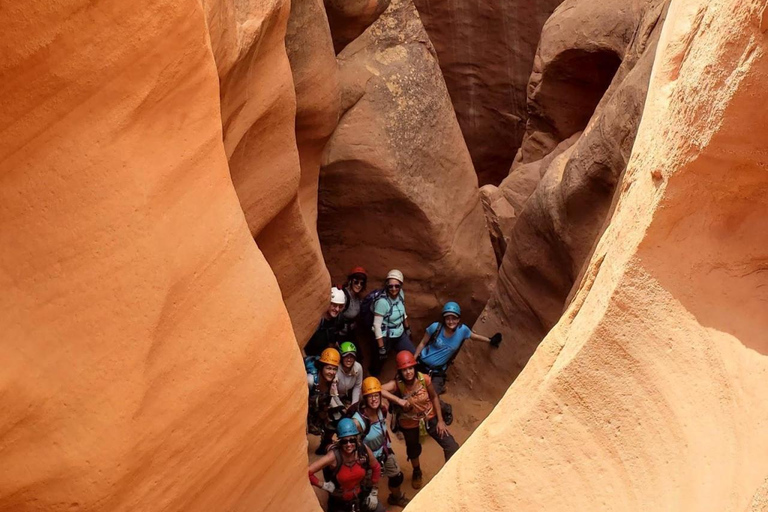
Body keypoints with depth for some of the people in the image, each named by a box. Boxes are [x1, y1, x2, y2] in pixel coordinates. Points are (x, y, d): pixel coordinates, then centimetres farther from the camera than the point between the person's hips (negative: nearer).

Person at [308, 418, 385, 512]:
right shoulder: (334, 456, -29)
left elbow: (376, 468, 1)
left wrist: (374, 493, 3)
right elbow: (307, 472, -36)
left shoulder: (363, 450, -18)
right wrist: (324, 485, -24)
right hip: (340, 501, -3)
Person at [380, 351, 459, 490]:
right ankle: (417, 473, 58)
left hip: (429, 417, 1)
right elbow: (378, 389, -47)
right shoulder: (397, 383, -29)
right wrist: (400, 401, -51)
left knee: (452, 447, -4)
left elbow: (434, 397, -9)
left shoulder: (424, 379, -25)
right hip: (409, 423, -1)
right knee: (413, 450, 26)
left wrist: (440, 420, -7)